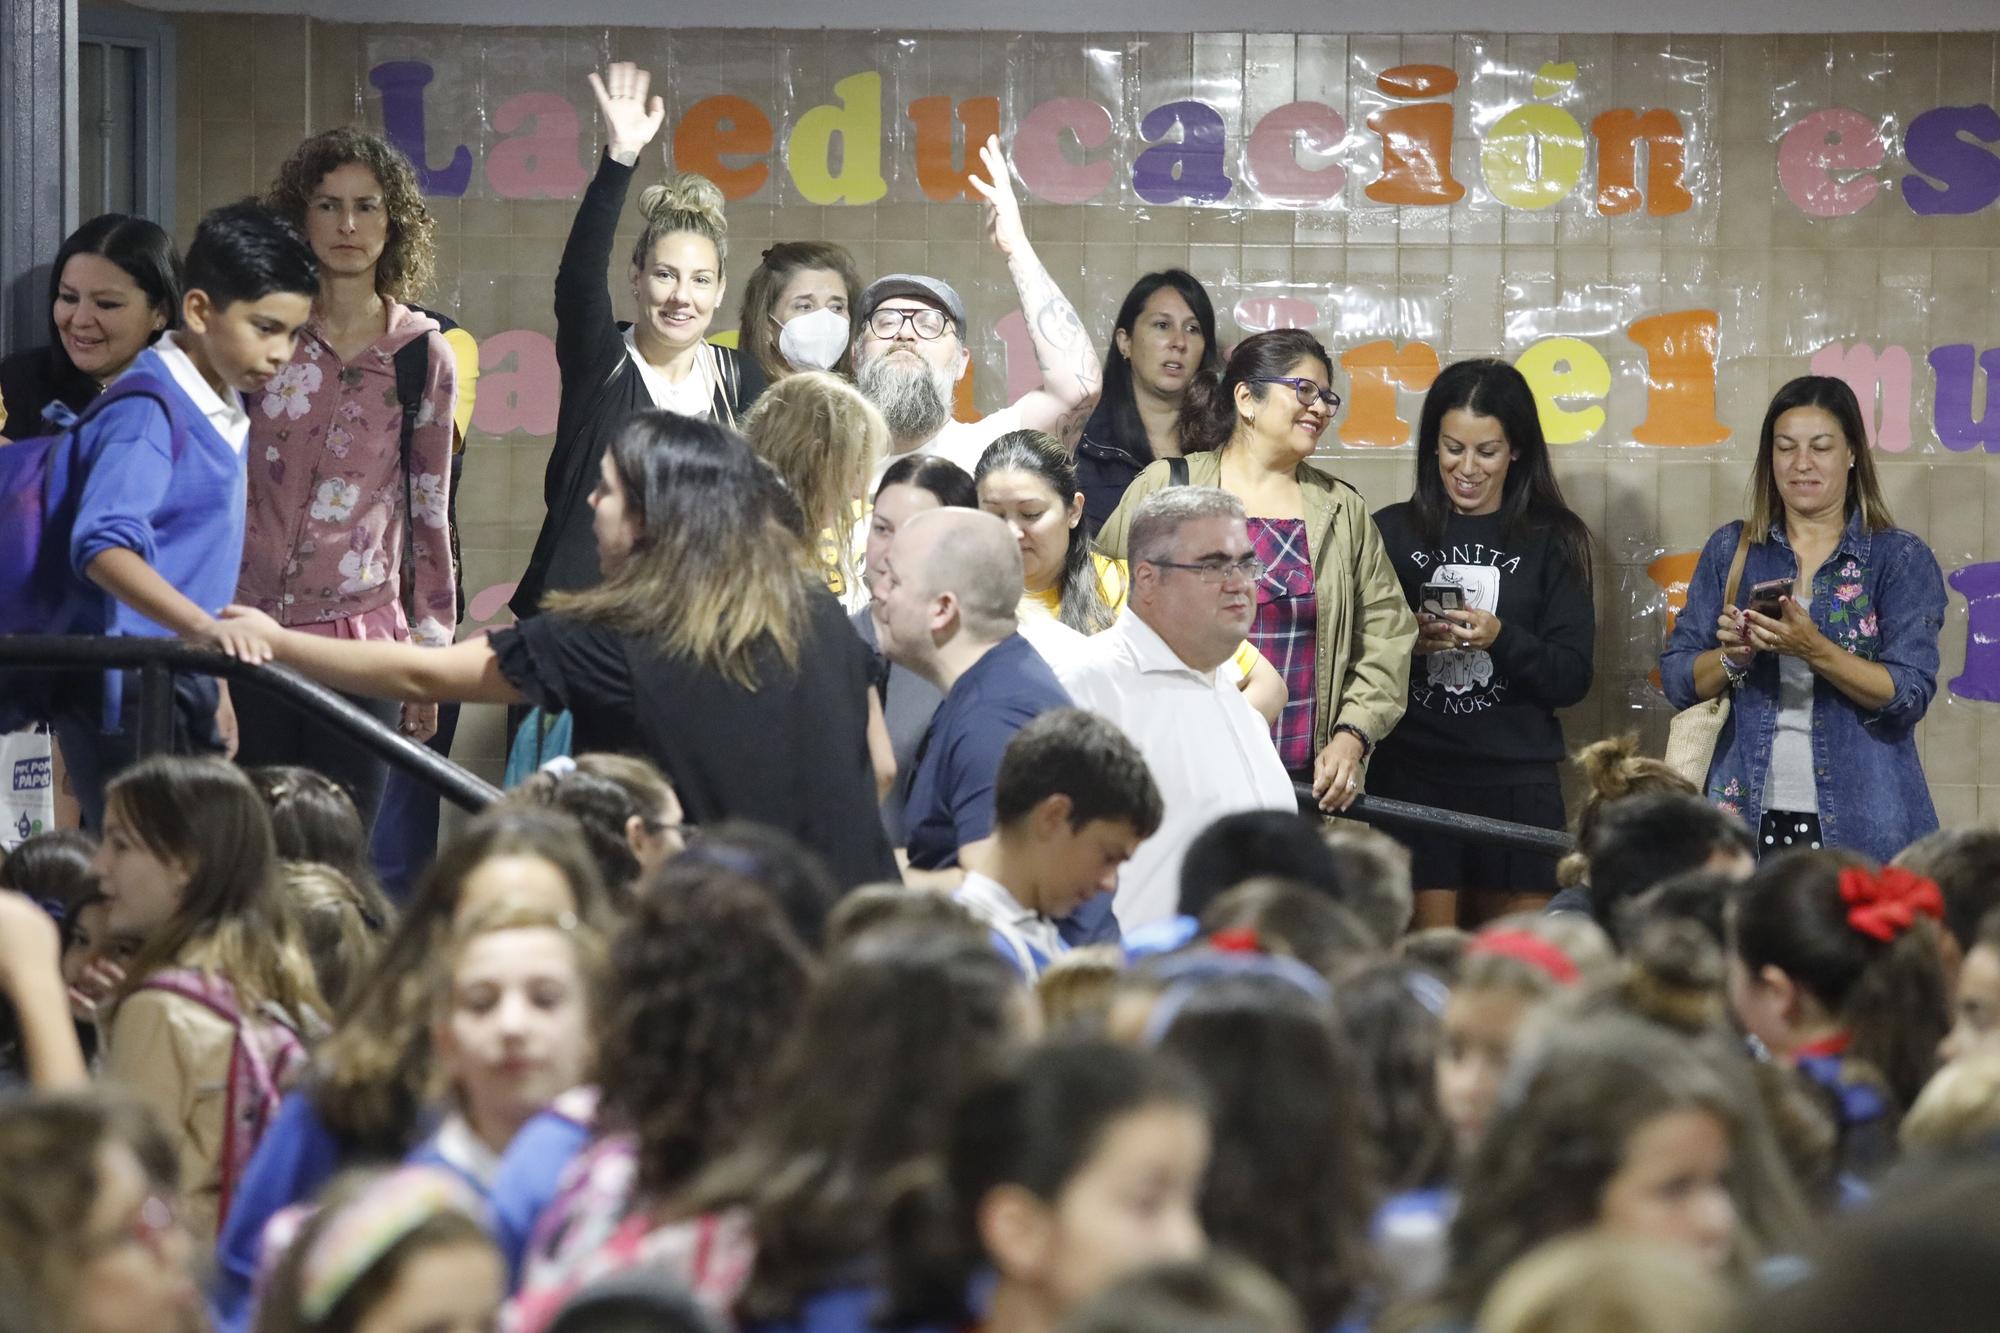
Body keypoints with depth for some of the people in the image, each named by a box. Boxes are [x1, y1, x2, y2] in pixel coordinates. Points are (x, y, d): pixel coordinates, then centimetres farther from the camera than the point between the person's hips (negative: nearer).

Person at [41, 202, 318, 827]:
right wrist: (204, 627, -43)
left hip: (182, 684, 9)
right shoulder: (148, 411, -15)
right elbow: (105, 547, -30)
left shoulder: (224, 411, 13)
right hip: (123, 690, -9)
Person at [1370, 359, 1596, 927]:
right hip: (1410, 779, 0)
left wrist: (1501, 638, -15)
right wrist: (1404, 642, -14)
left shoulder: (1551, 541, 6)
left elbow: (1572, 679, 1)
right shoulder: (1392, 532, 7)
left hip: (1517, 782, 0)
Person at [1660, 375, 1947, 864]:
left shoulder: (1901, 558, 1)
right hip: (1747, 818, 2)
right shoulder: (1731, 551, 10)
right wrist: (1732, 656, -14)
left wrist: (1814, 651, -22)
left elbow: (1910, 694, -9)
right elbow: (1678, 680, 6)